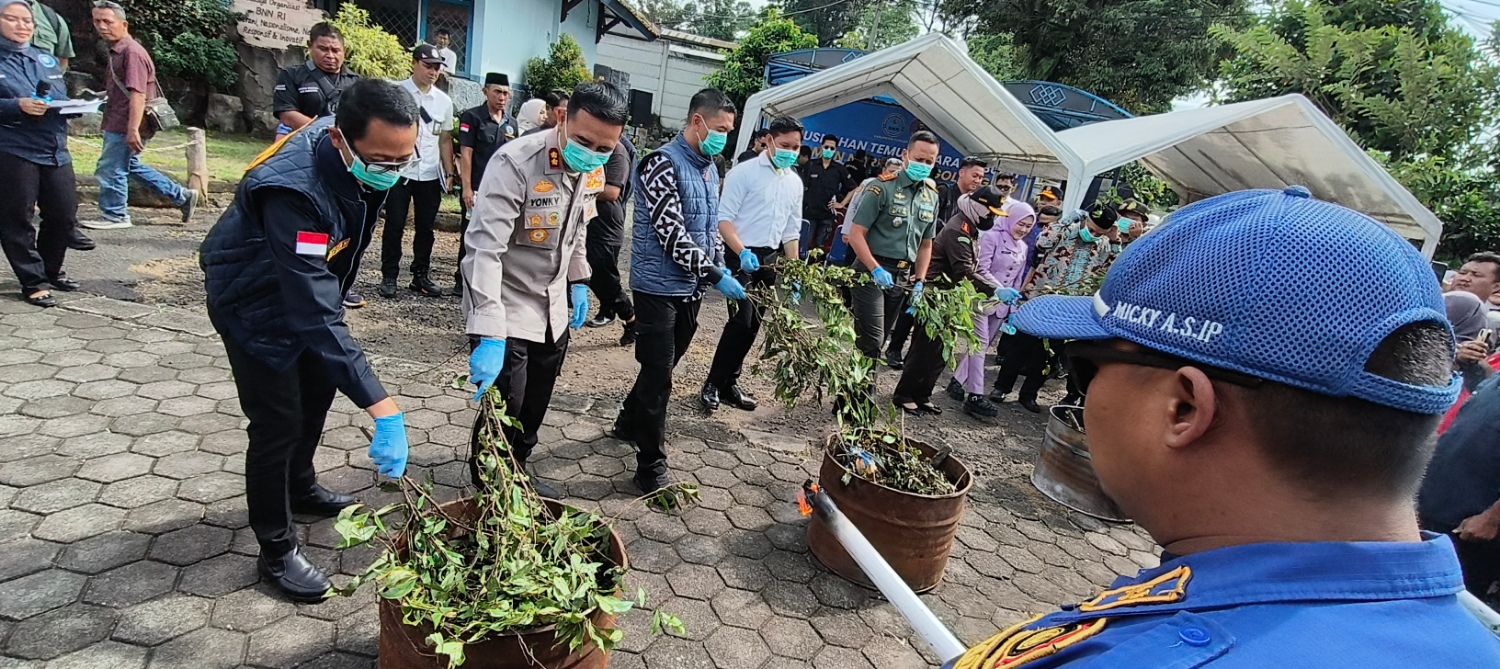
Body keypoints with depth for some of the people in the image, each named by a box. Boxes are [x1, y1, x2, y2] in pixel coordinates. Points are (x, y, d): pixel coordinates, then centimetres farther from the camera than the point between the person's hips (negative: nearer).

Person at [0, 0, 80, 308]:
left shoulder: (48, 60, 16)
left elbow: (64, 101, 19)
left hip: (55, 151, 5)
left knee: (64, 215, 7)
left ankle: (51, 270, 27)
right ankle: (33, 282, 8)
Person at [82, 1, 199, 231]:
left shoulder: (132, 52, -17)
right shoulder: (116, 51, 15)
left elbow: (138, 93, -24)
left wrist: (133, 130, -28)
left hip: (125, 127, -10)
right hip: (117, 124, 10)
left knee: (110, 169, -2)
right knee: (130, 165, 18)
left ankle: (115, 216, 12)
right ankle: (182, 196, 21)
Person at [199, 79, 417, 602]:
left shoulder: (364, 150, -19)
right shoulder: (295, 191, -42)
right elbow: (317, 315, -45)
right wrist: (383, 410, -49)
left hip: (311, 281, 8)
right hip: (256, 301, -8)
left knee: (318, 388, 20)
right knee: (279, 421, -4)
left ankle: (300, 486, 45)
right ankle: (277, 552, 14)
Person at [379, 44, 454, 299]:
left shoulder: (444, 101, 10)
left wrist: (449, 172, 9)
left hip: (431, 174, 4)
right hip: (399, 171, -4)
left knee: (426, 227, 10)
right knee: (395, 225, 3)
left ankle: (420, 276, 21)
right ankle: (389, 276, 13)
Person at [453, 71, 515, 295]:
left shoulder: (511, 124, 12)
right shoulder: (472, 117, -3)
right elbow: (465, 154, -8)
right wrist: (466, 188, -15)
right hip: (477, 189, -5)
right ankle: (462, 281, 12)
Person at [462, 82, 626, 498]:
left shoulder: (593, 170, -3)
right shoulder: (516, 163, -26)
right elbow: (484, 249, -32)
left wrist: (577, 281, 13)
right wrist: (489, 336, -39)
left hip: (553, 307, 7)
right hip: (507, 307, -6)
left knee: (535, 405, 16)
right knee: (505, 407, -1)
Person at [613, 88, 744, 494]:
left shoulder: (709, 168, 11)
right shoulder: (663, 164, -16)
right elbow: (672, 233, -23)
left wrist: (721, 266, 7)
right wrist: (716, 276, -24)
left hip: (690, 287, 8)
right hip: (660, 287, -8)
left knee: (663, 366, 20)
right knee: (658, 376, -4)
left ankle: (629, 423, 42)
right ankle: (651, 468, 6)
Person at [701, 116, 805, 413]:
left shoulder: (795, 182, 12)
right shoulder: (745, 172, -8)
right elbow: (724, 219, -12)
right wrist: (743, 253, -25)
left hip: (770, 258, 6)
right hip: (741, 255, -6)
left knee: (752, 324, 9)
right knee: (741, 320, -13)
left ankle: (728, 383, 22)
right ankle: (712, 385, 2)